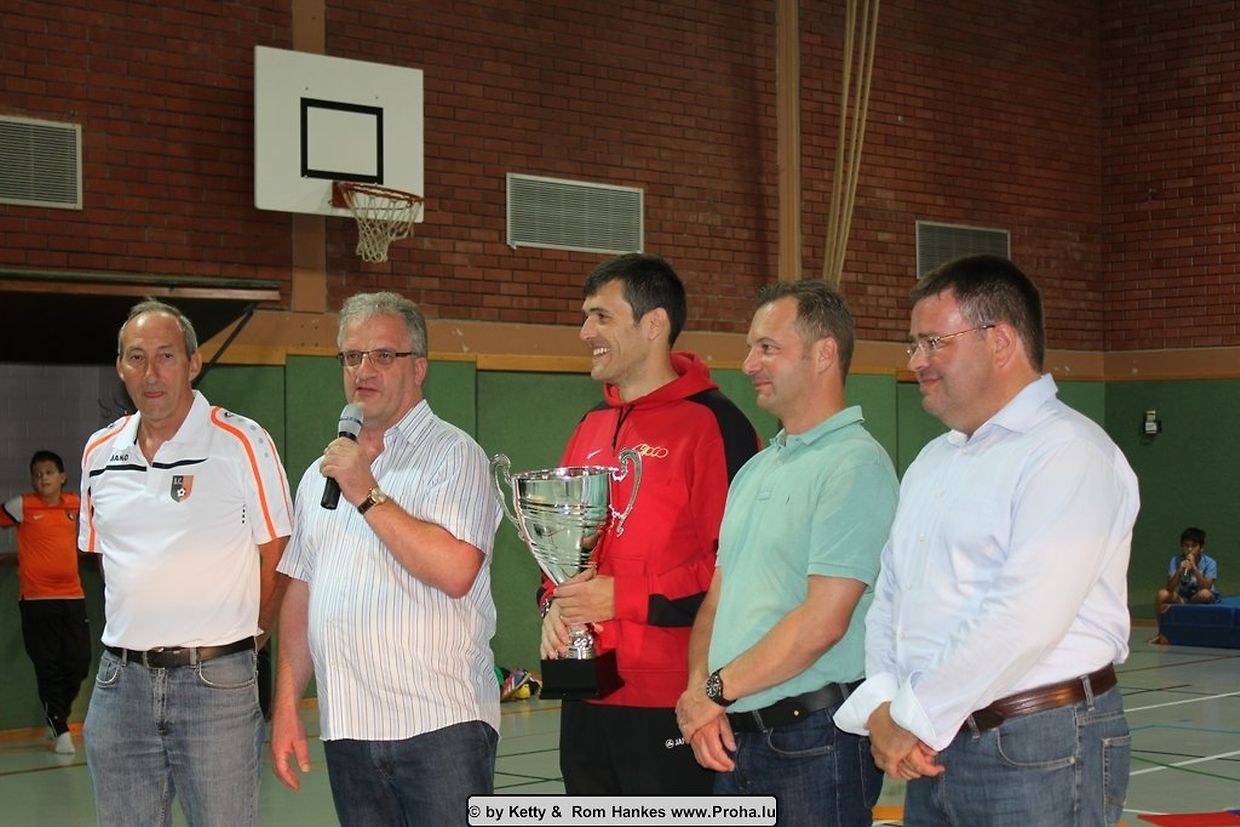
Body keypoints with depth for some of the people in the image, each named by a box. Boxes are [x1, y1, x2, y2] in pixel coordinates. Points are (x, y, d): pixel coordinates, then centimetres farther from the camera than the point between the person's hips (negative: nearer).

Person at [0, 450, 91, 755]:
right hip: (36, 599, -4)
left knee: (79, 663, 4)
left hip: (72, 596, 4)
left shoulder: (75, 503, 7)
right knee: (48, 667, 0)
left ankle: (58, 716, 28)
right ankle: (59, 730, 10)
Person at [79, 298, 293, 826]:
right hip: (120, 682, 4)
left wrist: (242, 638, 4)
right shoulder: (100, 453, 10)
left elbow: (277, 557, 0)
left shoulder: (243, 443, -4)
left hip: (217, 682, -4)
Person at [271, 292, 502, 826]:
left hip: (440, 723, -6)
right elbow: (300, 595, 18)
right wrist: (286, 707, 12)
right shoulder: (322, 472, 17)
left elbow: (456, 572, -18)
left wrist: (368, 495, -13)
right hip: (347, 728, 6)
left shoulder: (453, 454, -3)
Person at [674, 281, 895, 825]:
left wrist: (718, 689, -10)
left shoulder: (855, 466, -12)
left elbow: (823, 621, -19)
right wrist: (698, 690, -3)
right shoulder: (755, 470, 16)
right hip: (731, 738, 8)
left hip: (816, 738, -8)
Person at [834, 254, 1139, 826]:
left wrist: (916, 718, -15)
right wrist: (881, 707, -3)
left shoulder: (1069, 452, -12)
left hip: (1039, 753, -7)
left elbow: (1024, 617, -22)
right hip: (933, 751, 8)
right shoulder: (932, 462, 17)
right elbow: (889, 596, 14)